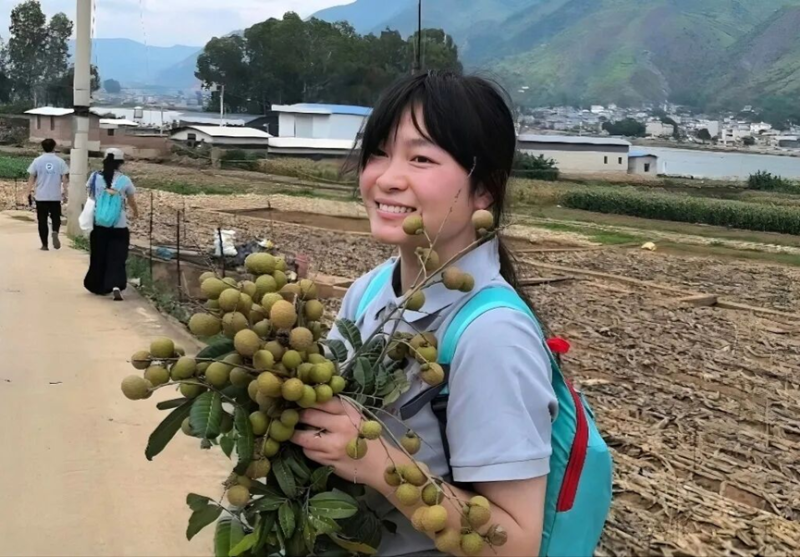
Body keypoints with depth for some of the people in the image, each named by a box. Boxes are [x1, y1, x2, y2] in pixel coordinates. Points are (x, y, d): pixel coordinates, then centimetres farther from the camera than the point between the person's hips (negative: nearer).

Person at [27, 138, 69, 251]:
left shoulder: (37, 161, -1)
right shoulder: (60, 161, 0)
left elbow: (31, 178, 0)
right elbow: (64, 179, -1)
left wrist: (29, 193, 5)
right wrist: (65, 193, 6)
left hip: (41, 196, 0)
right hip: (56, 196, 0)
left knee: (42, 221, 8)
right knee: (56, 217, 14)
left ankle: (45, 245, 8)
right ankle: (55, 232, -16)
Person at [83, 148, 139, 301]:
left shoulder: (95, 177, 0)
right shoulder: (124, 180, -2)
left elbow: (90, 198, 8)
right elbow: (132, 201, 11)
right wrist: (136, 212, 32)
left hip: (98, 224, 2)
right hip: (118, 225, -2)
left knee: (98, 256, 15)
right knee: (117, 257, 2)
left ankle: (99, 287, 25)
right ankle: (116, 286, -16)